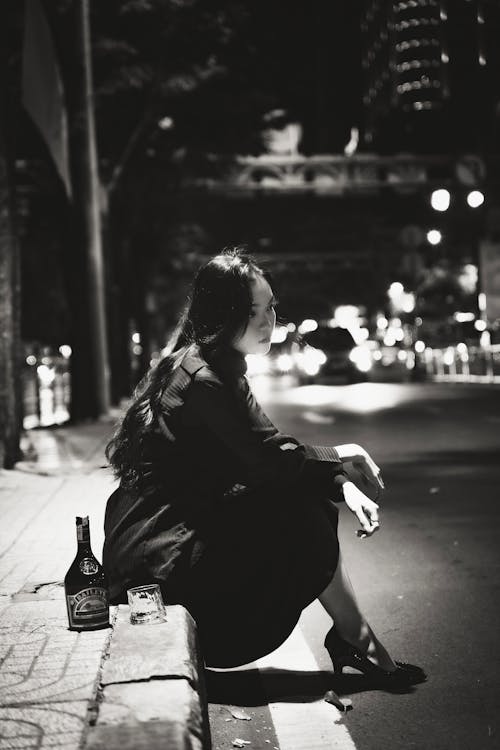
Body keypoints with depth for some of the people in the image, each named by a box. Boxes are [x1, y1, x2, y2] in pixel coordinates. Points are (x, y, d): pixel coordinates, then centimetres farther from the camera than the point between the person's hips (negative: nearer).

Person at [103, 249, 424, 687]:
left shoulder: (220, 367, 9)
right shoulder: (201, 378, -21)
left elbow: (269, 453, 9)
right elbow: (272, 460, -21)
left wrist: (343, 485, -4)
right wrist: (340, 456, -4)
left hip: (190, 525, 9)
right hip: (159, 556, -9)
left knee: (311, 498, 2)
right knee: (302, 519, -12)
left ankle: (349, 635, 6)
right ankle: (357, 639, 4)